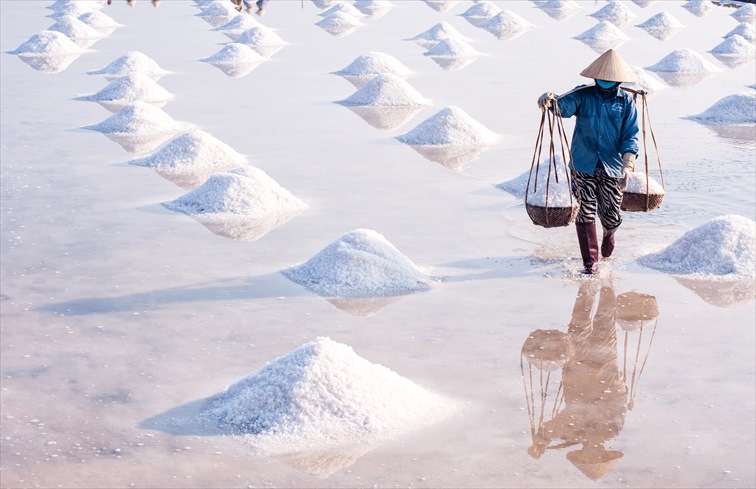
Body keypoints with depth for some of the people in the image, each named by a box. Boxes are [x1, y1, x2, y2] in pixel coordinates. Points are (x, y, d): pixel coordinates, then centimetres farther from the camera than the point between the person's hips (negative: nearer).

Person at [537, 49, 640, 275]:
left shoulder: (626, 102, 1)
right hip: (583, 166, 0)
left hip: (612, 168, 0)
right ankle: (590, 261, 6)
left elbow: (631, 137, -4)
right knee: (585, 213, -6)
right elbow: (563, 105, -20)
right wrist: (549, 100, -45)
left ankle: (609, 234, 46)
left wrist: (628, 166, -19)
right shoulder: (583, 95, 0)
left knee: (611, 216, 9)